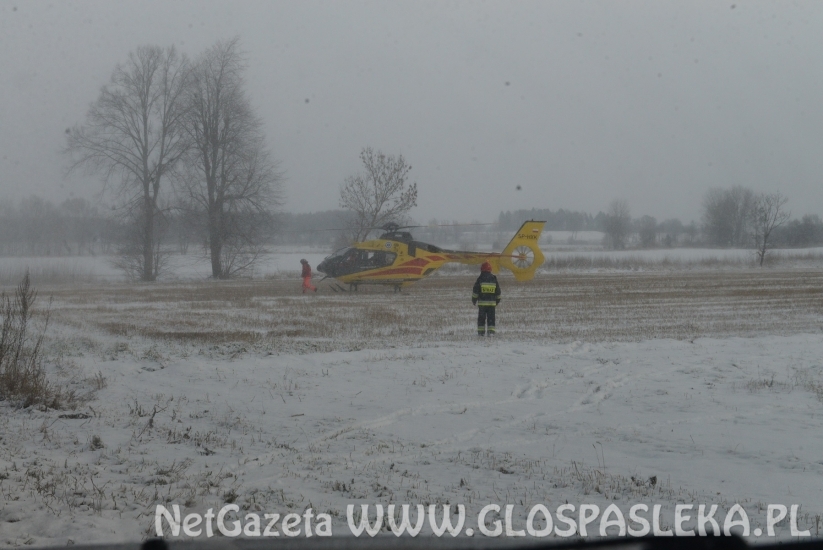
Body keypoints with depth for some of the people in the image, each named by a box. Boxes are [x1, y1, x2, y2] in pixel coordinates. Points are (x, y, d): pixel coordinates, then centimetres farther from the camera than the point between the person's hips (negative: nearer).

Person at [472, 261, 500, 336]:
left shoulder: (480, 279, -5)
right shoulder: (494, 279, 6)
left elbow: (475, 291, -2)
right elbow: (498, 291, 14)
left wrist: (474, 300, 9)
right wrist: (497, 300, 25)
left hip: (482, 302, -2)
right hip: (492, 302, 3)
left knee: (481, 318, 3)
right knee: (491, 318, 6)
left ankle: (481, 332, -1)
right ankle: (491, 331, -1)